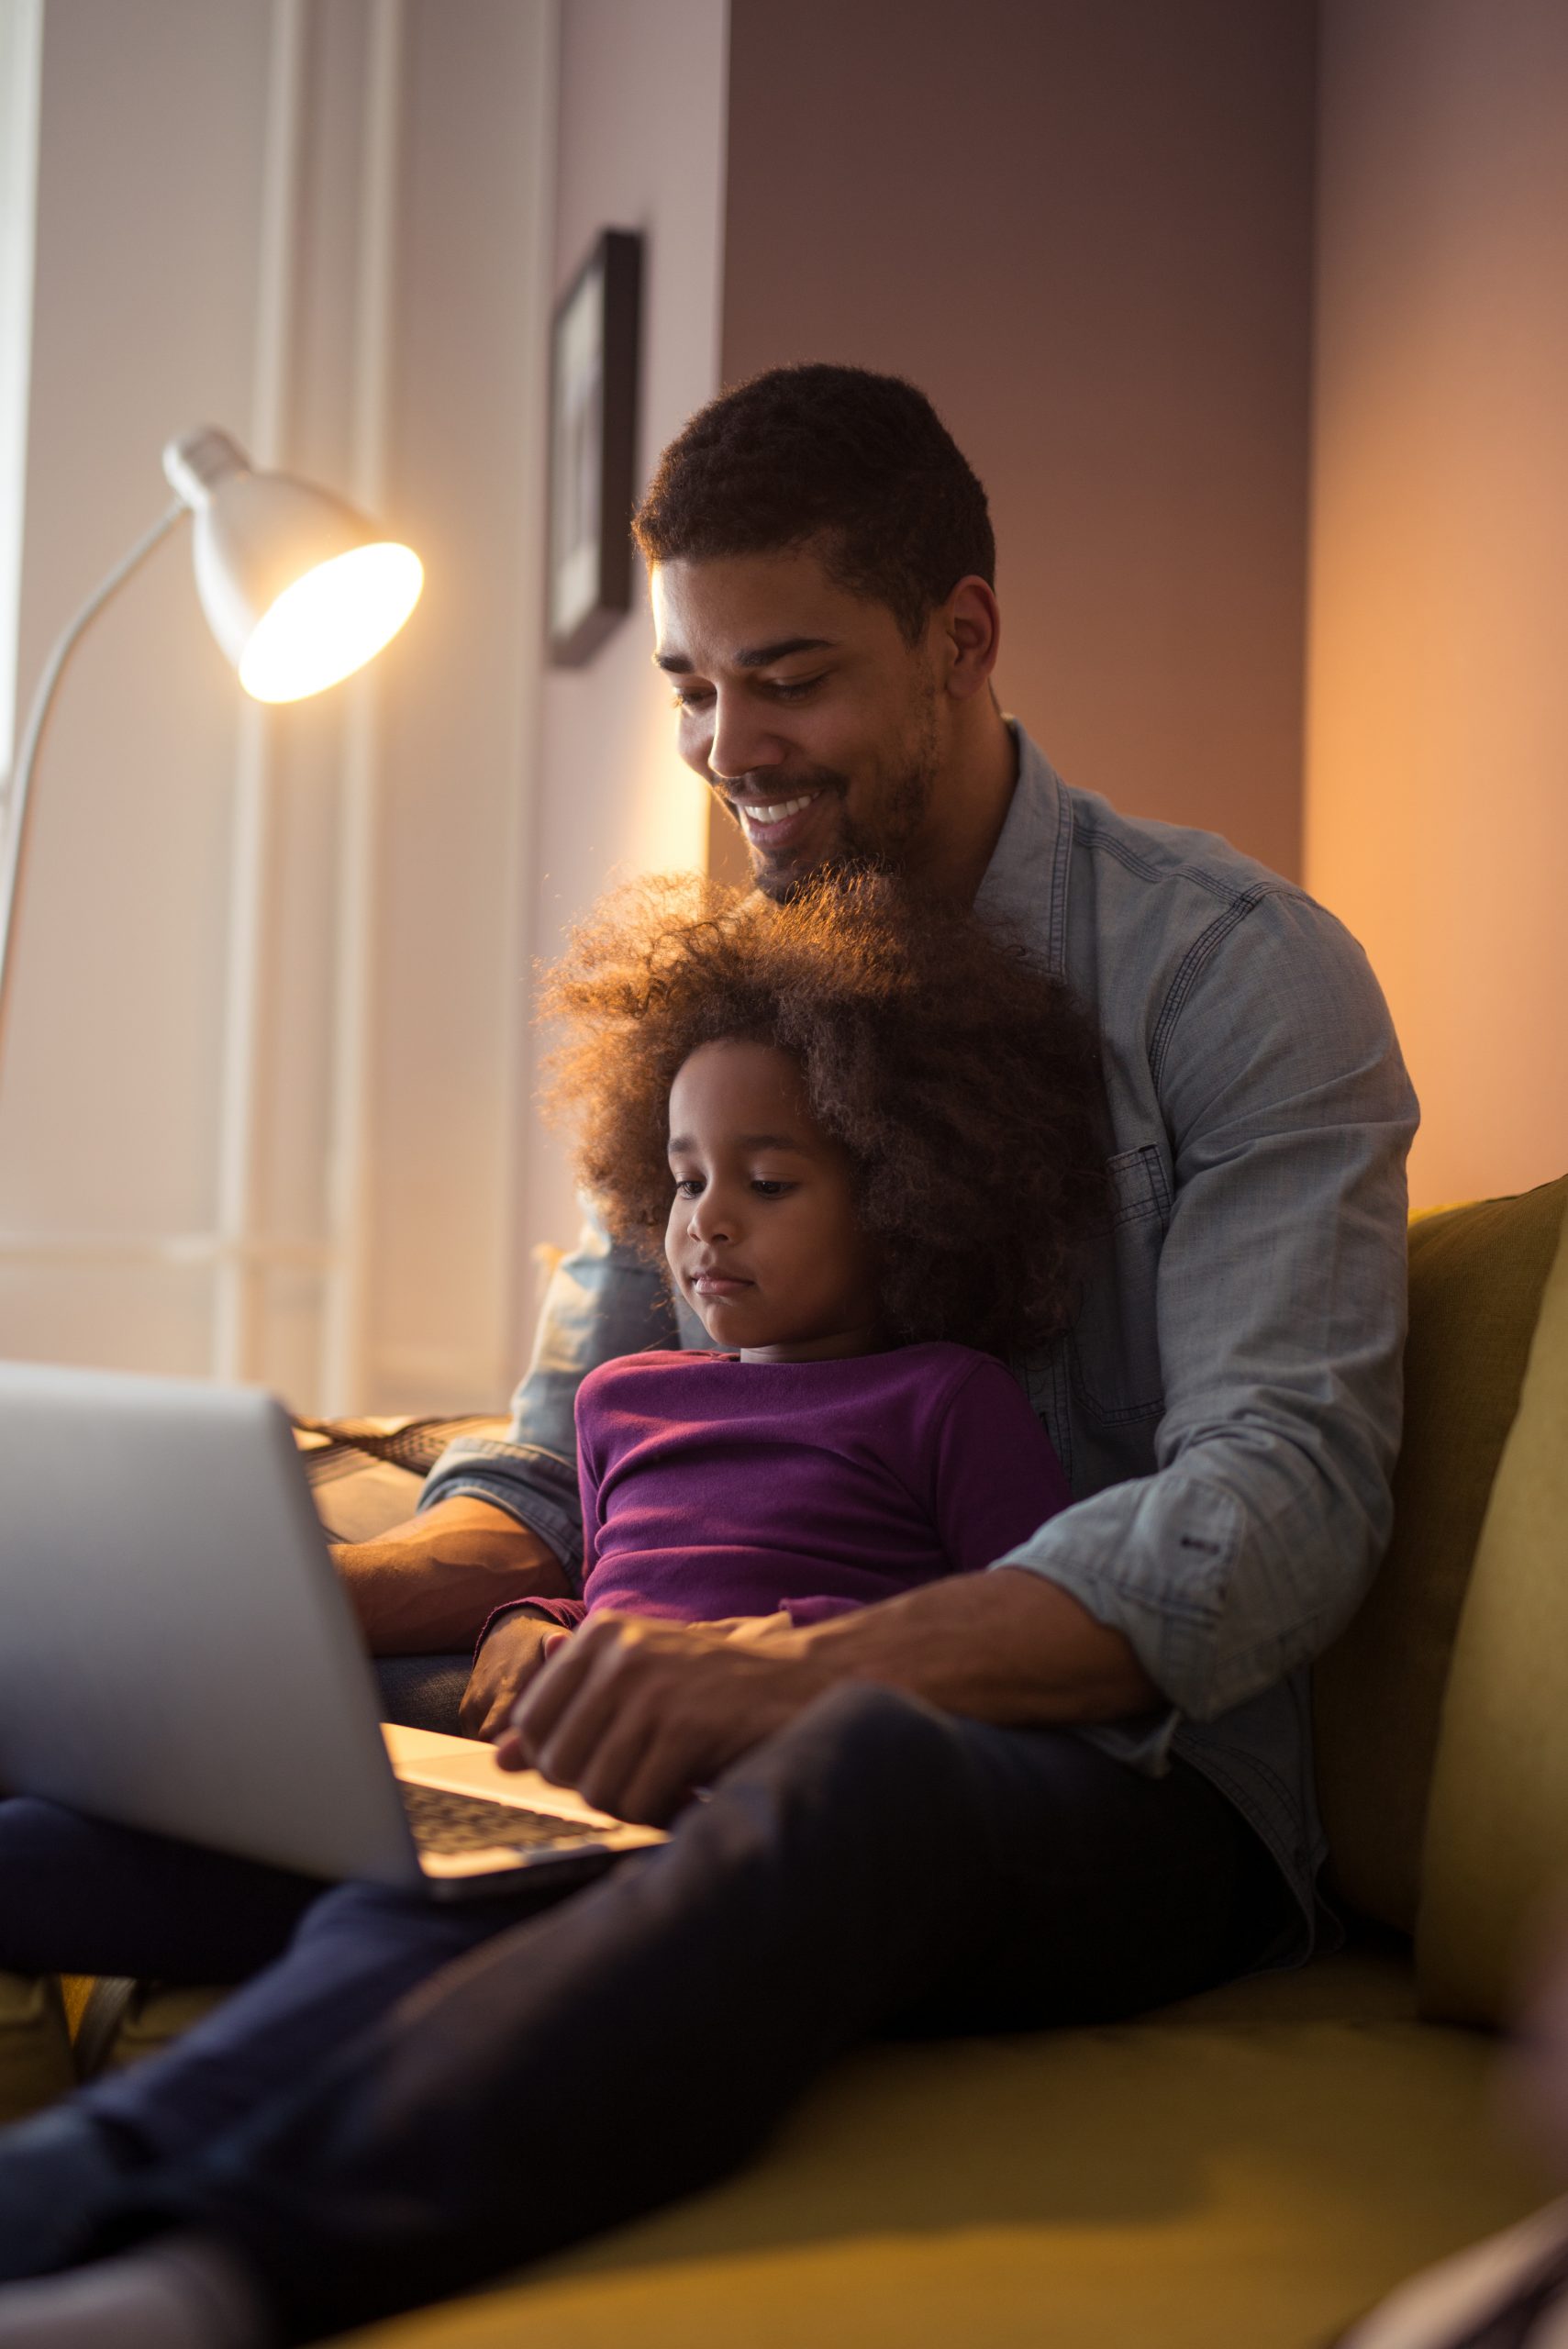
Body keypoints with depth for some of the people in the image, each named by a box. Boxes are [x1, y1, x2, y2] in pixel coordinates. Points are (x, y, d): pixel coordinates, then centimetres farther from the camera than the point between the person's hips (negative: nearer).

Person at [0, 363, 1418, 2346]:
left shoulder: (1236, 969, -4)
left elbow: (1283, 1499, -17)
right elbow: (556, 1474, 12)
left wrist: (791, 1668, -32)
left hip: (1132, 1793, -5)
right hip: (738, 1750, 6)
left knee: (866, 1767, -42)